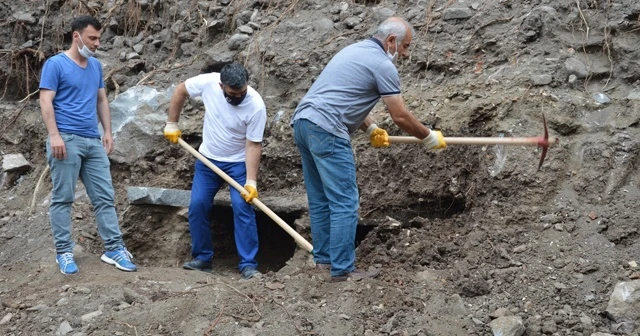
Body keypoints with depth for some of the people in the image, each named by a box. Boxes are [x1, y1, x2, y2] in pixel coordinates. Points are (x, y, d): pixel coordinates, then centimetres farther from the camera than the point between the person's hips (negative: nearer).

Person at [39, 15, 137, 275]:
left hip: (93, 141, 6)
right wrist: (54, 135, -19)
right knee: (63, 198, -1)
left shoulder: (96, 66, 16)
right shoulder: (55, 64, -4)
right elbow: (45, 101, -9)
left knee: (105, 197, 4)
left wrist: (108, 132, 12)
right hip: (66, 140, -6)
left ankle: (114, 249, 7)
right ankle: (64, 252, 5)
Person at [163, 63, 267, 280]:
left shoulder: (256, 106, -28)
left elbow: (253, 145, -23)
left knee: (242, 208, -15)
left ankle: (248, 265, -10)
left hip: (239, 163, -3)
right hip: (207, 159, 3)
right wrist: (172, 124, 1)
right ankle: (202, 258, 13)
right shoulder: (208, 83, -21)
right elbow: (181, 91, -1)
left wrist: (251, 181, -27)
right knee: (197, 206, -1)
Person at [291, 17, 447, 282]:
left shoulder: (355, 50, 23)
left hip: (302, 122, 10)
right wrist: (429, 137, 11)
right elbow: (400, 117, -4)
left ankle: (323, 259, 22)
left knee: (320, 200, 15)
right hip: (326, 131, -10)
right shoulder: (383, 64, -5)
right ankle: (342, 269, -3)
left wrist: (371, 129, 29)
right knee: (345, 203, -5)